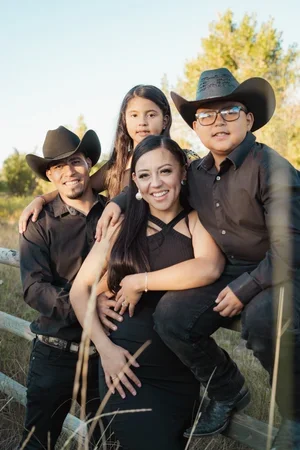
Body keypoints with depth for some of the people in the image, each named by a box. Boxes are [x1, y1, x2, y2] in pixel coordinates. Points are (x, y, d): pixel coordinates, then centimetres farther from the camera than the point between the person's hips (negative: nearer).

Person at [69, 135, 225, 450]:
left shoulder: (198, 221, 1)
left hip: (182, 370, 0)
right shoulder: (123, 226, 5)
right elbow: (80, 289, 4)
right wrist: (104, 347, -8)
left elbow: (209, 268, -21)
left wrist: (139, 282, -16)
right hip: (125, 366, 0)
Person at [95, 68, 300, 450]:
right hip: (226, 271, 6)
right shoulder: (196, 173, 4)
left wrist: (243, 289, -22)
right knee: (170, 317, -14)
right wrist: (118, 201, 7)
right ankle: (227, 390, 11)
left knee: (264, 318, -38)